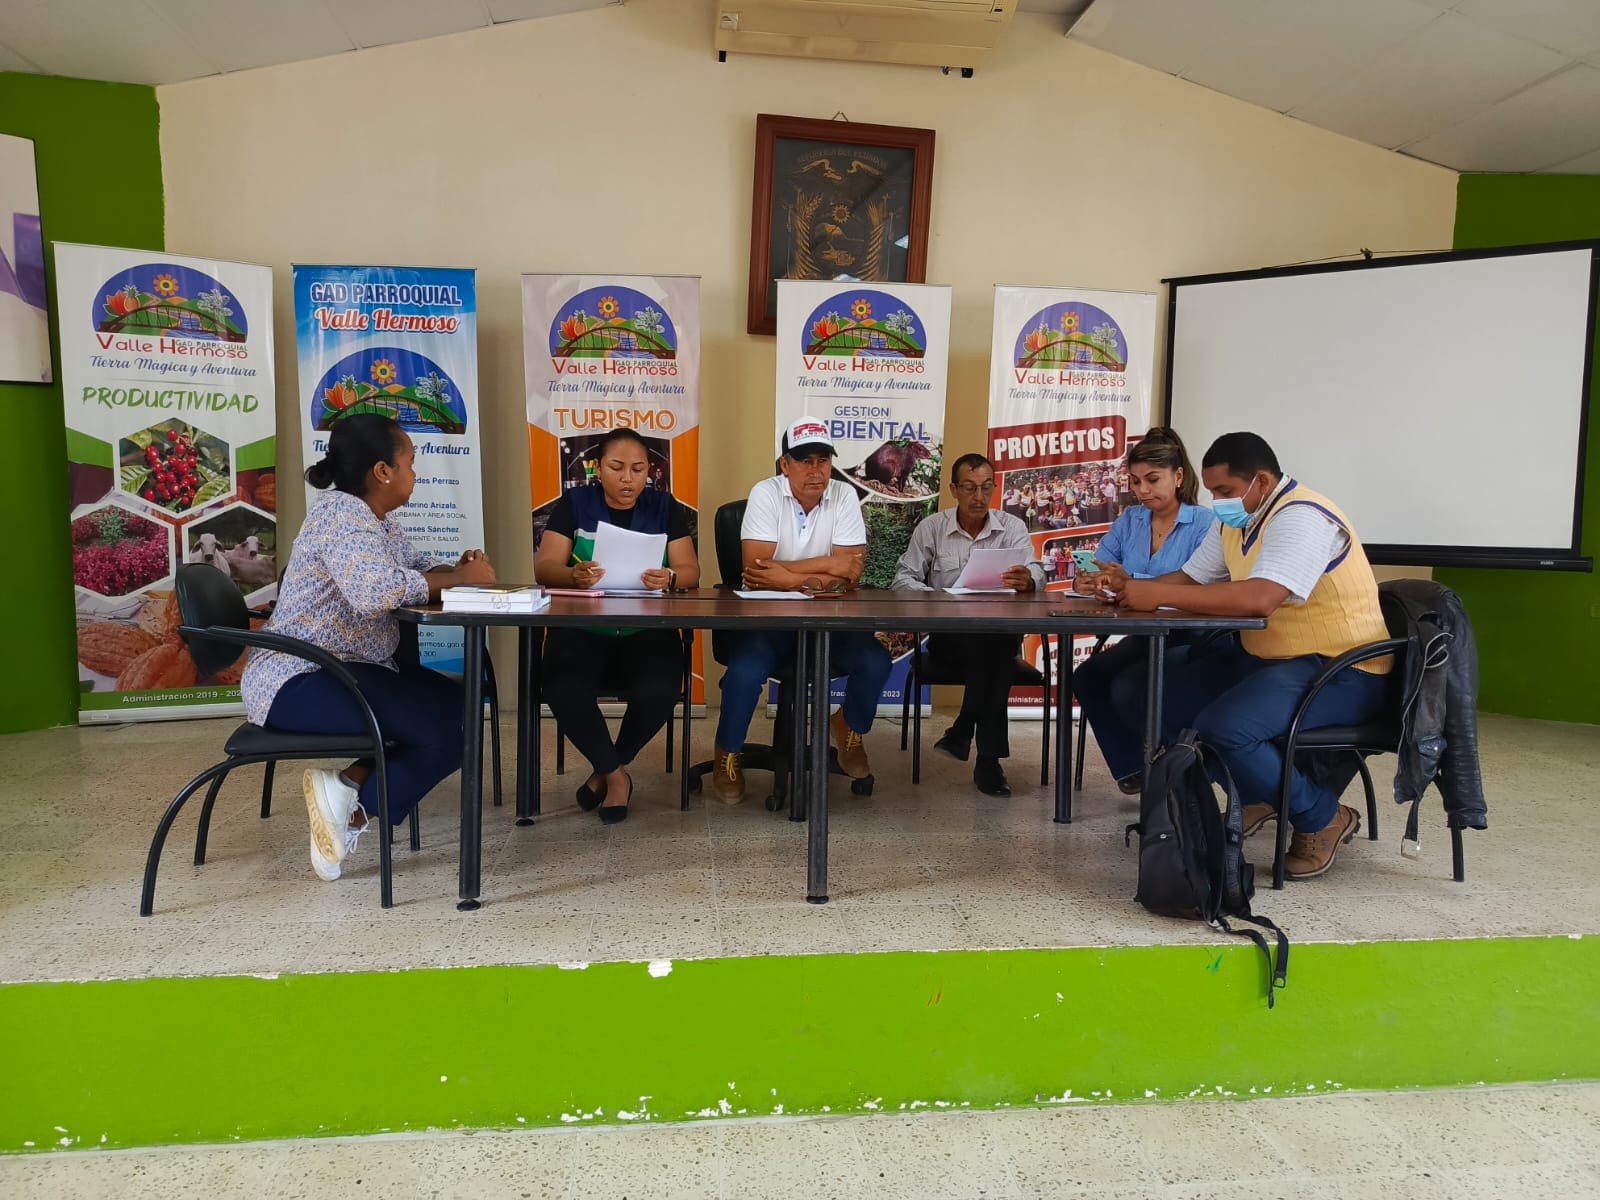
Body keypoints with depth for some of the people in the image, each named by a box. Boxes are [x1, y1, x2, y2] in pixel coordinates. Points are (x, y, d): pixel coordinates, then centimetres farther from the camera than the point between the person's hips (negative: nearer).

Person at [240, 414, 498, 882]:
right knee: (440, 732, -23)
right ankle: (354, 807, -5)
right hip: (298, 679, -10)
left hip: (354, 667, 10)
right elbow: (376, 590, -35)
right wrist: (459, 577, -23)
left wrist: (459, 569, -6)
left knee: (460, 710, 0)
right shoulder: (339, 515, -18)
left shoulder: (379, 519, 11)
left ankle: (350, 787, -4)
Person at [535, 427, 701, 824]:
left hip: (648, 631, 1)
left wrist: (669, 578, -28)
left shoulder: (665, 507, 6)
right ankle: (615, 773, -2)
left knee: (659, 692, -29)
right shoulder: (573, 503, 4)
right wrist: (574, 575, -30)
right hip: (581, 629, 0)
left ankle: (605, 770, 2)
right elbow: (544, 568, -6)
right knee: (564, 692, -30)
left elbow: (691, 571, -3)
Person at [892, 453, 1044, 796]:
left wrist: (1027, 580, -38)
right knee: (985, 644, -34)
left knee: (998, 641, -36)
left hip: (999, 636, 1)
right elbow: (903, 578, 1)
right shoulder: (930, 528, 5)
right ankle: (989, 754, -25)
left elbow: (1035, 573, -12)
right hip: (948, 634, -1)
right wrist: (932, 597, -21)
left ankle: (962, 733, -24)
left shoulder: (1012, 527, 4)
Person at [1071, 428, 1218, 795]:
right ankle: (1132, 770, -1)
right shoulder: (1129, 521, 8)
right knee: (1086, 678, -16)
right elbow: (1094, 571, 3)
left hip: (1191, 641, -6)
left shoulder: (1204, 524, -10)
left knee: (1126, 687, -25)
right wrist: (1085, 581, -23)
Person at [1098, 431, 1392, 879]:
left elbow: (1260, 598, -36)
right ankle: (1254, 796, 15)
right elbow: (1189, 579, 12)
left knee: (1221, 728, -32)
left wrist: (1159, 594, -33)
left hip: (1339, 673, -9)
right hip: (1262, 658, 10)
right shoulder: (1236, 521, 9)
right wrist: (1134, 588, -10)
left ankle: (1322, 818, -5)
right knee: (1148, 701, 0)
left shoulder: (1301, 518, -20)